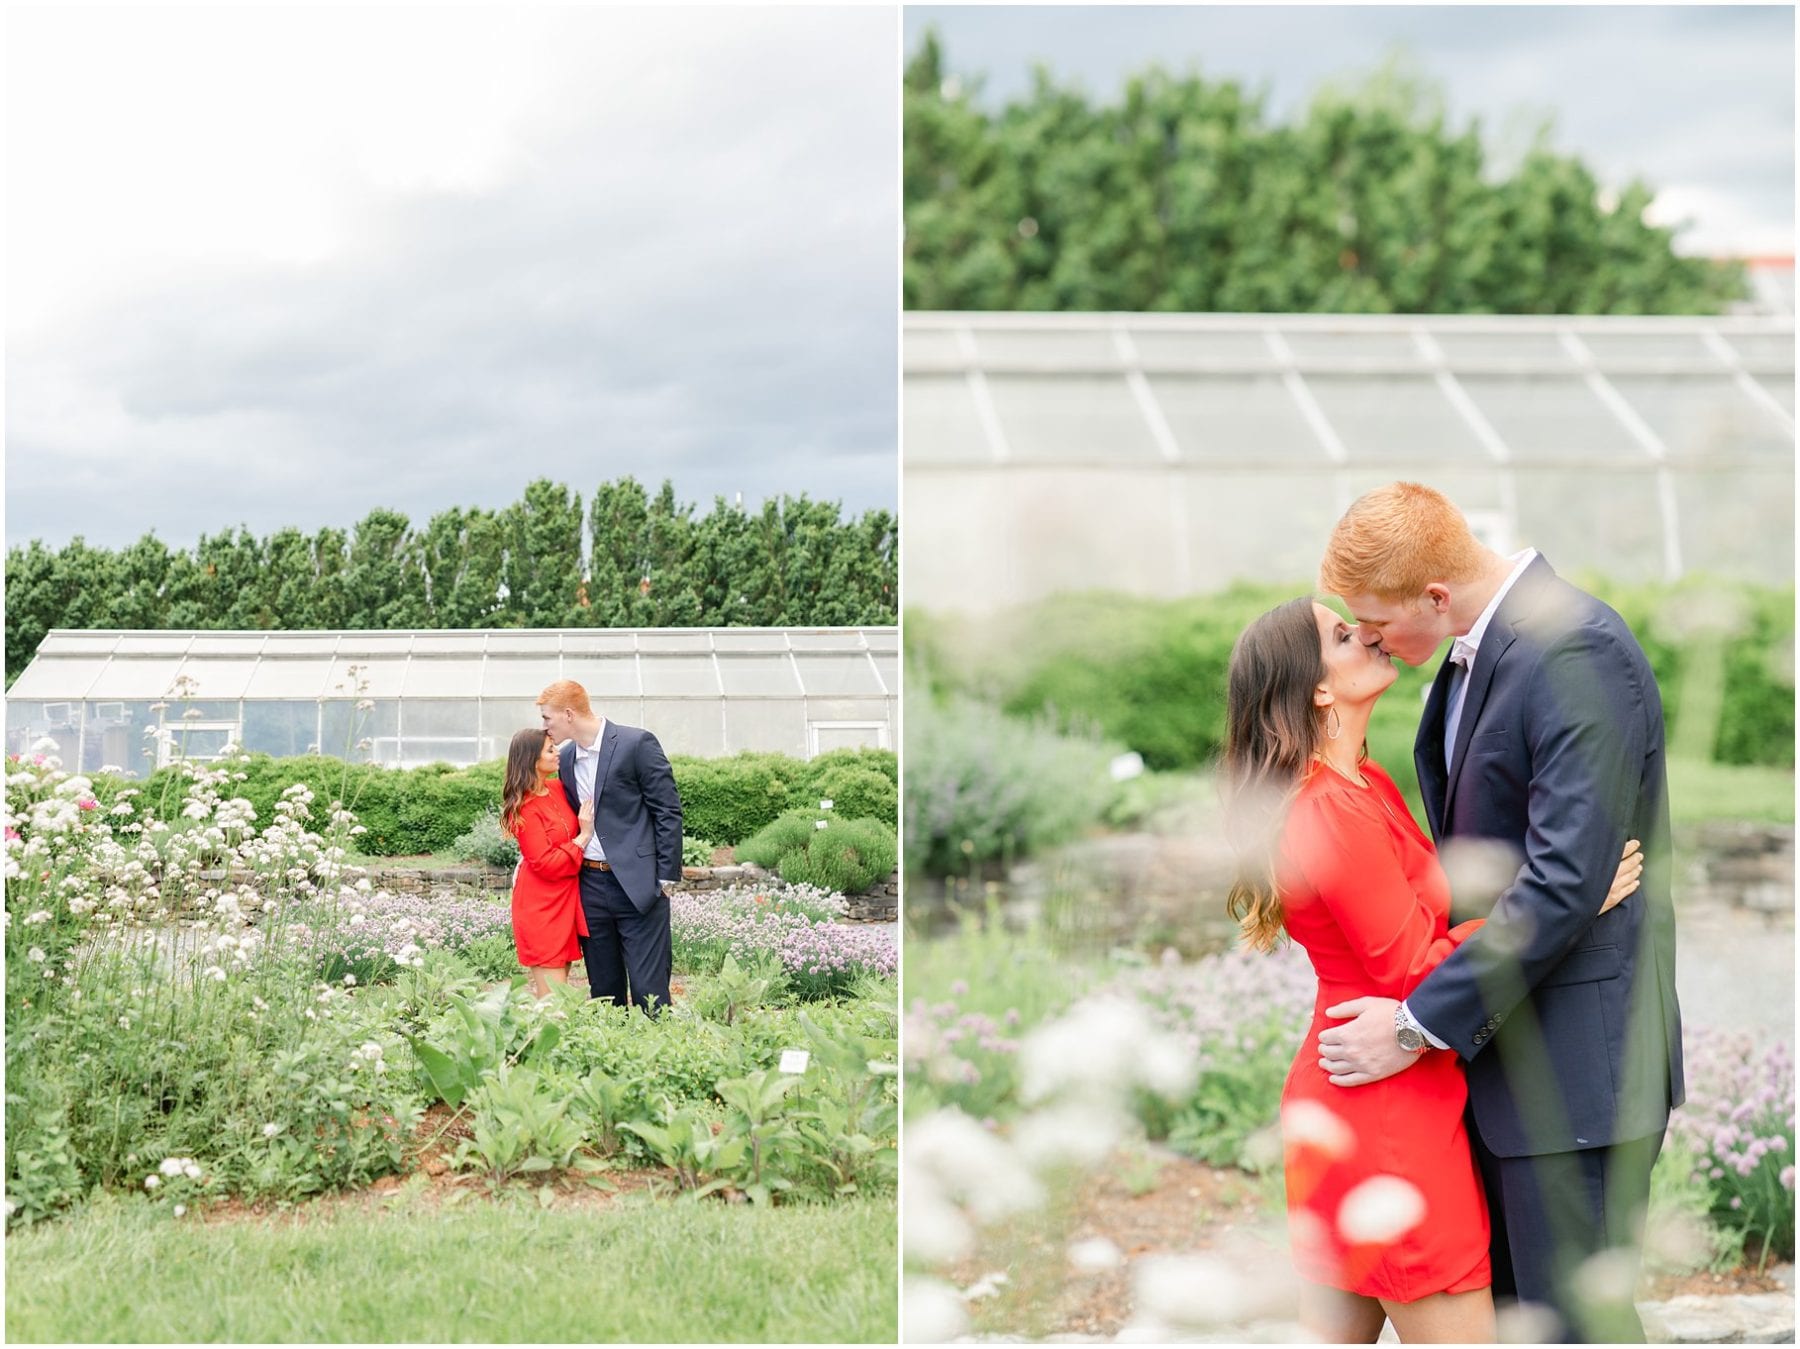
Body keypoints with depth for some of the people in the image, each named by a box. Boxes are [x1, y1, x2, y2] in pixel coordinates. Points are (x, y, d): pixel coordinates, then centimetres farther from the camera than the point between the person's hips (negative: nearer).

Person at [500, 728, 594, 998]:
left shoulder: (557, 790, 7)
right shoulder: (525, 809, -15)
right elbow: (546, 865, -18)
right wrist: (583, 837, -15)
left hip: (565, 902, 8)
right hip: (541, 907, -8)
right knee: (552, 998, -8)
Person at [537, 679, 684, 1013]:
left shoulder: (637, 744, -8)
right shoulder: (566, 758, 13)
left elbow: (668, 811, -8)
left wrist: (667, 876, -11)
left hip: (637, 883, -6)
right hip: (590, 883, 7)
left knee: (649, 991, -7)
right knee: (603, 989, 10)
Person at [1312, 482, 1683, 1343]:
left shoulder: (1581, 657, -21)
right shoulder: (1475, 649, 9)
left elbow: (1565, 884, -26)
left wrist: (1422, 1022, -21)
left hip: (1577, 1055, -9)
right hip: (1495, 1039, 9)